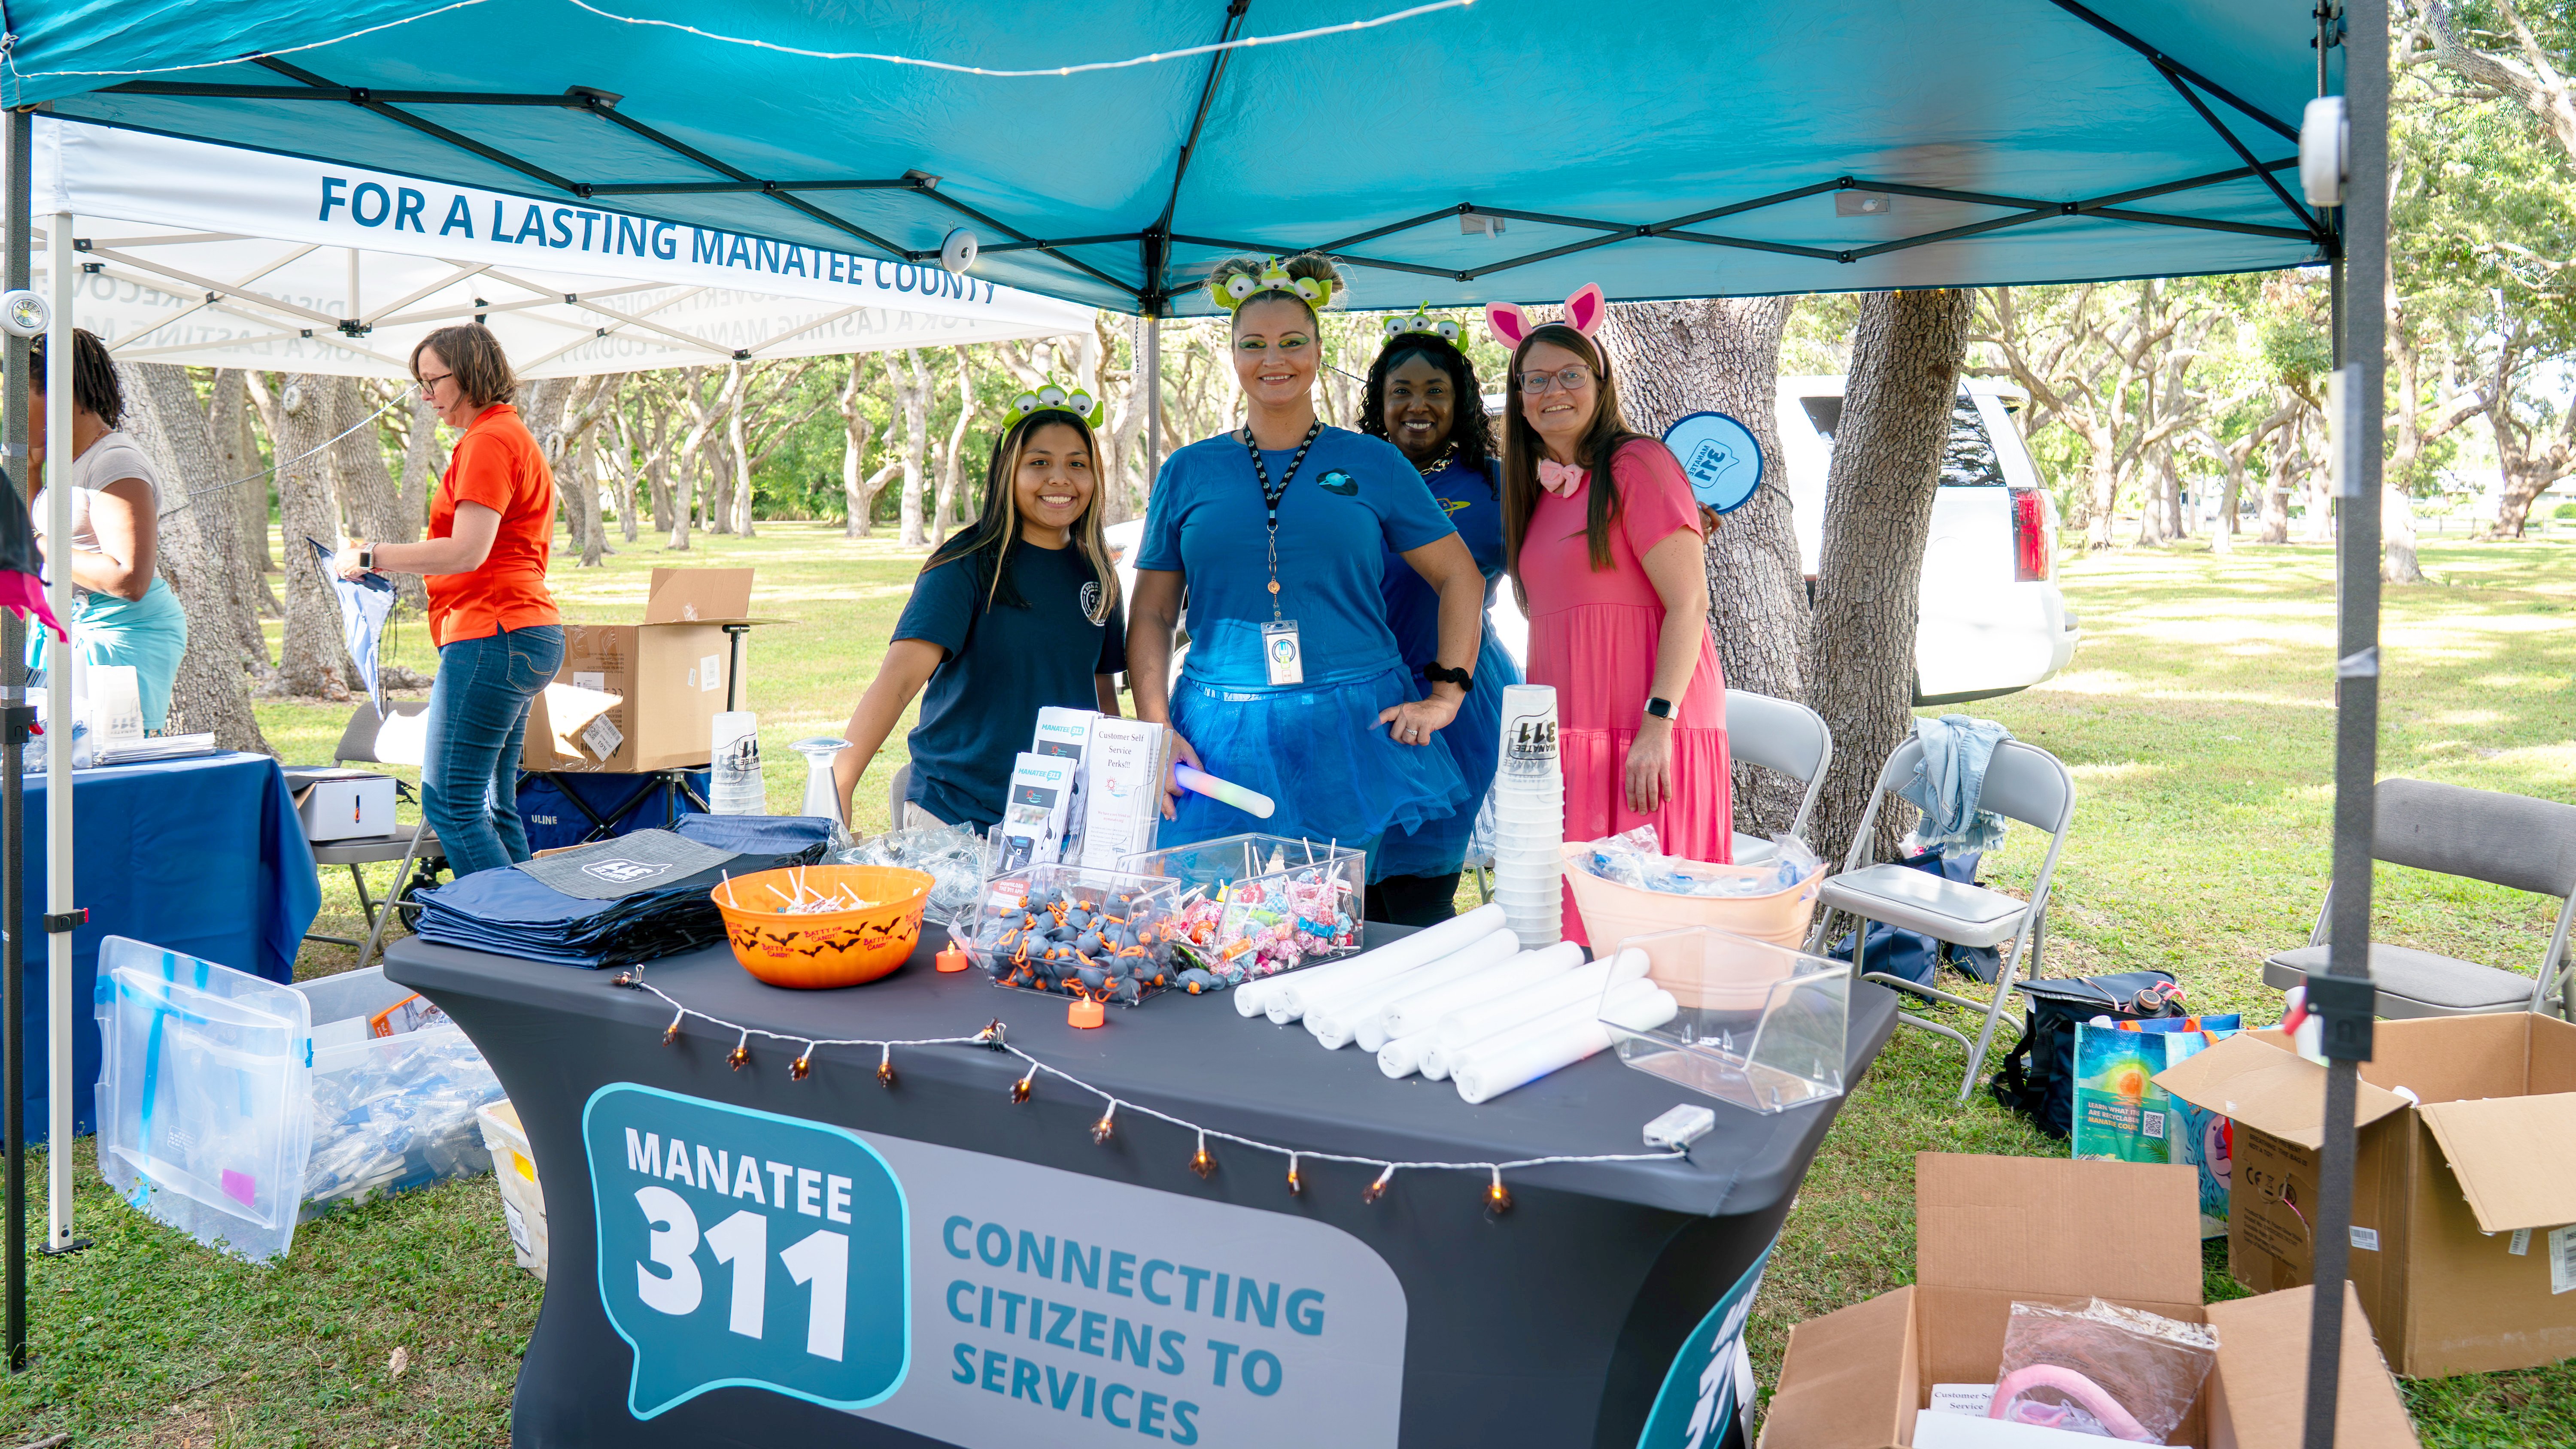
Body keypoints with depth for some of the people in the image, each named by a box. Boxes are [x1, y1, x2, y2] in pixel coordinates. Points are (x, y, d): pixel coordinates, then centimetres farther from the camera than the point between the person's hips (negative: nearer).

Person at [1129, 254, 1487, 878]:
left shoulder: (1374, 463, 6)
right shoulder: (1188, 471, 9)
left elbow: (1461, 578, 10)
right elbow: (1152, 612, 9)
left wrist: (1446, 696, 0)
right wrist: (1156, 730, -3)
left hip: (1354, 733, 0)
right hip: (1223, 739, 1)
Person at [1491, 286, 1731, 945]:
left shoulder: (1636, 464, -4)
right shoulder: (1538, 488, 18)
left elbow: (1689, 603, -11)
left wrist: (1659, 721, -19)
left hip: (1644, 739, -7)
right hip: (1566, 738, 7)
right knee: (1572, 927, 5)